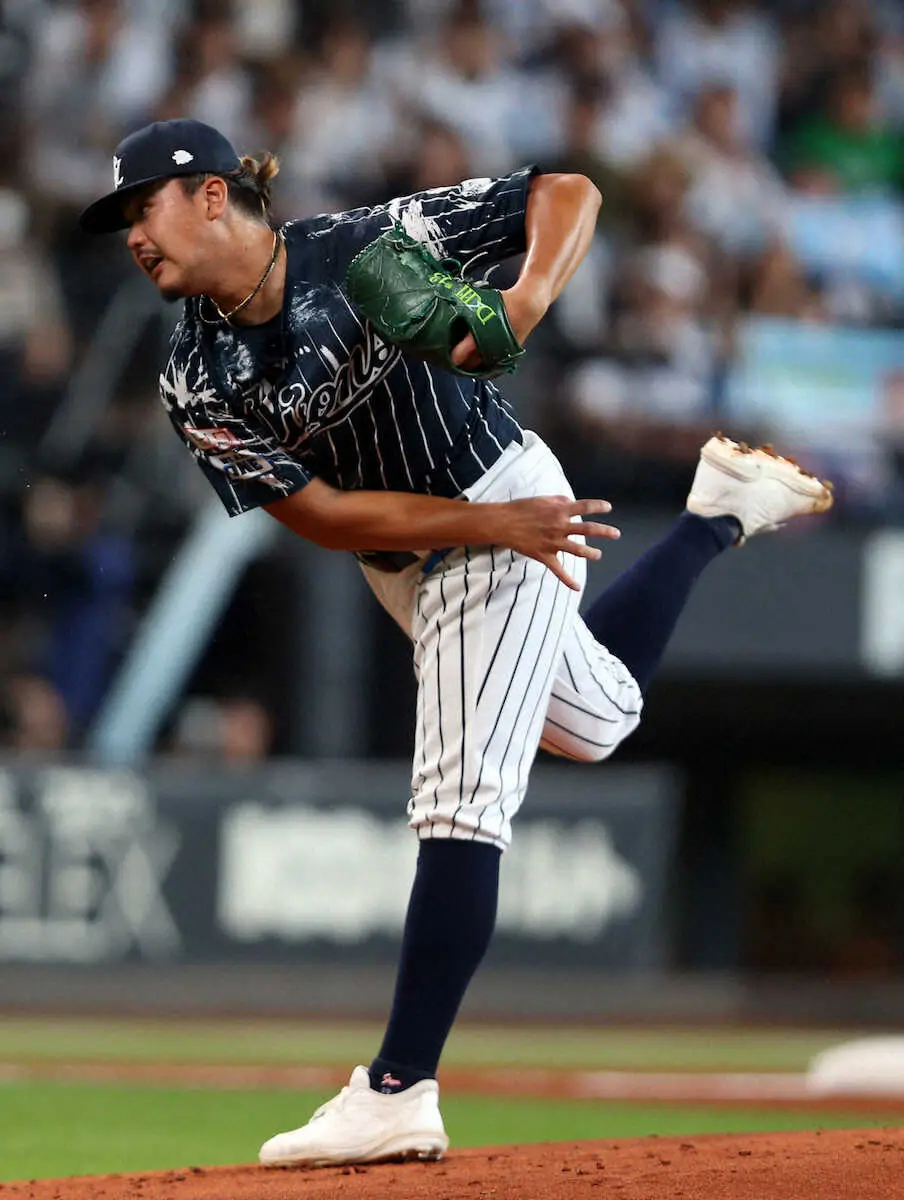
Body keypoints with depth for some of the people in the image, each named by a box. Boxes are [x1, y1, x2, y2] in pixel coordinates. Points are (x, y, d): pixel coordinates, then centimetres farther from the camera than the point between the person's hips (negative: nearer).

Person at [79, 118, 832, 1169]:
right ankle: (717, 508, 49)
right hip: (402, 561, 6)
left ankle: (400, 1091, -15)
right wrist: (493, 524, -23)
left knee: (458, 801, -15)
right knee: (594, 721, 27)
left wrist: (528, 299, -33)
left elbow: (568, 194, -13)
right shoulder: (197, 384, -11)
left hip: (506, 497, -6)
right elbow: (316, 513, -15)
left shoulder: (373, 245, -20)